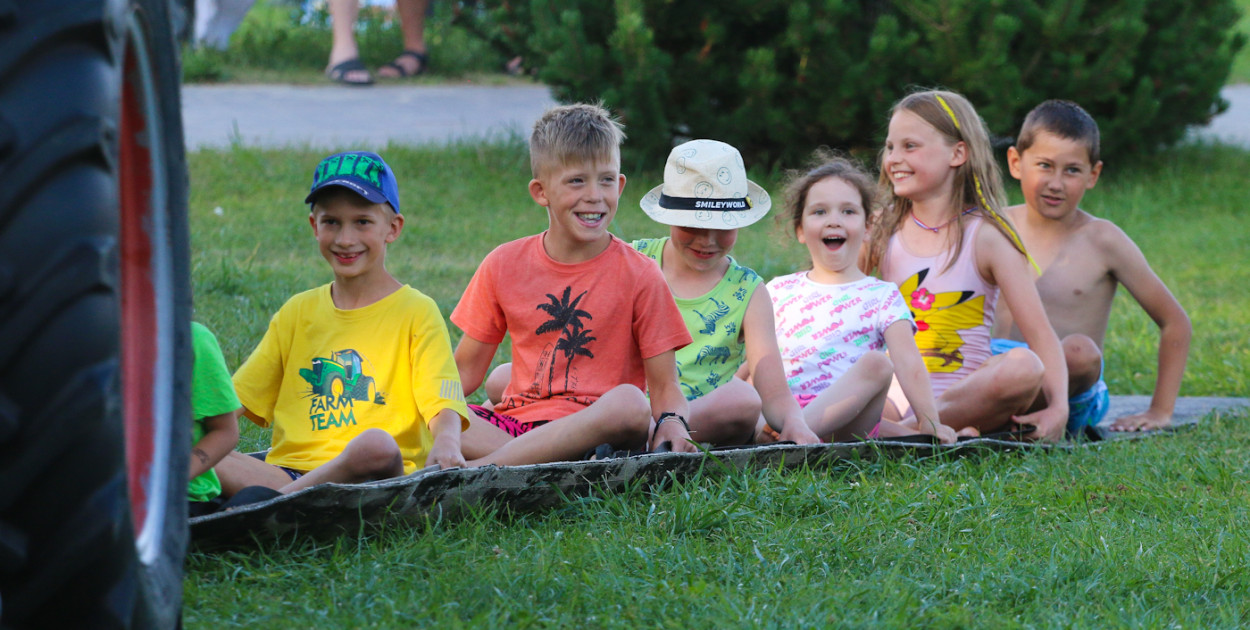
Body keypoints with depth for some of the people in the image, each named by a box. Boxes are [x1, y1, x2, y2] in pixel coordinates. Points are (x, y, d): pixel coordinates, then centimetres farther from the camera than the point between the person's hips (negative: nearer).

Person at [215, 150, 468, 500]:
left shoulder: (416, 311, 7)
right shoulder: (297, 312, 21)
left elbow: (442, 405, -5)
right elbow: (235, 400, 19)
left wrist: (446, 442, -29)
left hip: (375, 477, -3)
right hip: (288, 470, 3)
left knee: (376, 444, -40)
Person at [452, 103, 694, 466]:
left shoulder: (639, 276, 2)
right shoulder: (504, 266, 9)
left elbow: (665, 388, 2)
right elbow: (465, 371, 14)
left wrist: (671, 423, -22)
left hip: (594, 428, -2)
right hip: (516, 420, 2)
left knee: (629, 404, -38)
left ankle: (480, 468, -37)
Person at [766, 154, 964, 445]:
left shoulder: (881, 296, 12)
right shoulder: (779, 291, 19)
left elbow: (909, 364, -2)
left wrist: (929, 422, -18)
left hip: (843, 419, 0)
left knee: (877, 363, -30)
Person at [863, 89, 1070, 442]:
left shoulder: (985, 238, -1)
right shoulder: (884, 232, 11)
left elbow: (1039, 334, -7)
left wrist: (1058, 408, -22)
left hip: (963, 395, -2)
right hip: (895, 394, 2)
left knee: (1025, 367, -34)